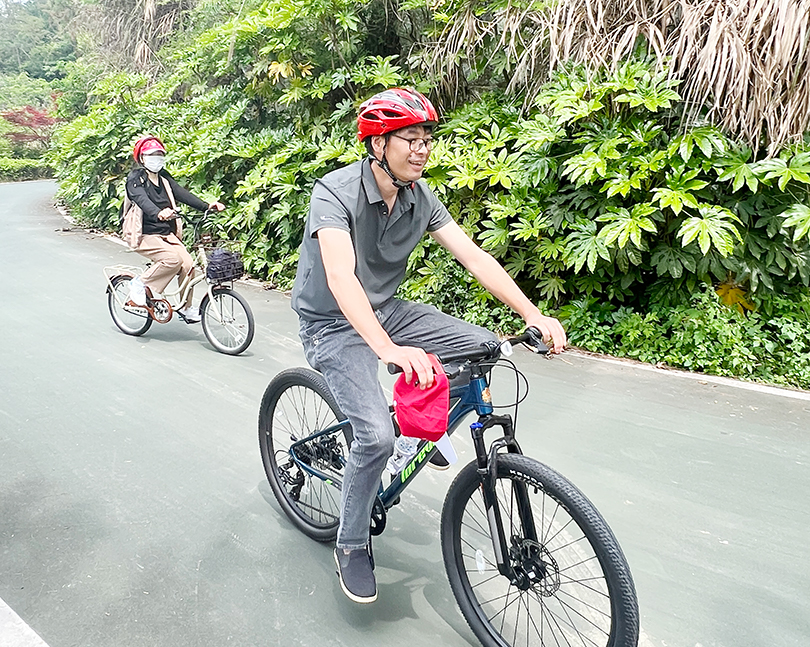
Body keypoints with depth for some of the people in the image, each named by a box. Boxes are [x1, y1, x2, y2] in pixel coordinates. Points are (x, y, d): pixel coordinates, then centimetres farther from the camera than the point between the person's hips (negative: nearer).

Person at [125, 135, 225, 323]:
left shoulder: (164, 177, 13)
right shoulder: (135, 179, -6)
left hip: (167, 234, 6)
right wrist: (158, 213, -49)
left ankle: (186, 307, 1)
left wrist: (206, 206, -20)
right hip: (145, 235, -6)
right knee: (172, 259, -29)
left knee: (187, 263, -14)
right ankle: (140, 284, -7)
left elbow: (182, 193, -2)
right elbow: (142, 200, -27)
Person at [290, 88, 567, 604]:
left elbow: (475, 256, -10)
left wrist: (533, 315, -21)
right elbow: (340, 278, -38)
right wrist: (389, 350, -52)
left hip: (386, 310, 6)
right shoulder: (335, 192, -23)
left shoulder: (421, 197, -4)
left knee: (486, 348, -8)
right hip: (334, 325, -6)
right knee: (378, 436, -23)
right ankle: (352, 546, 4)